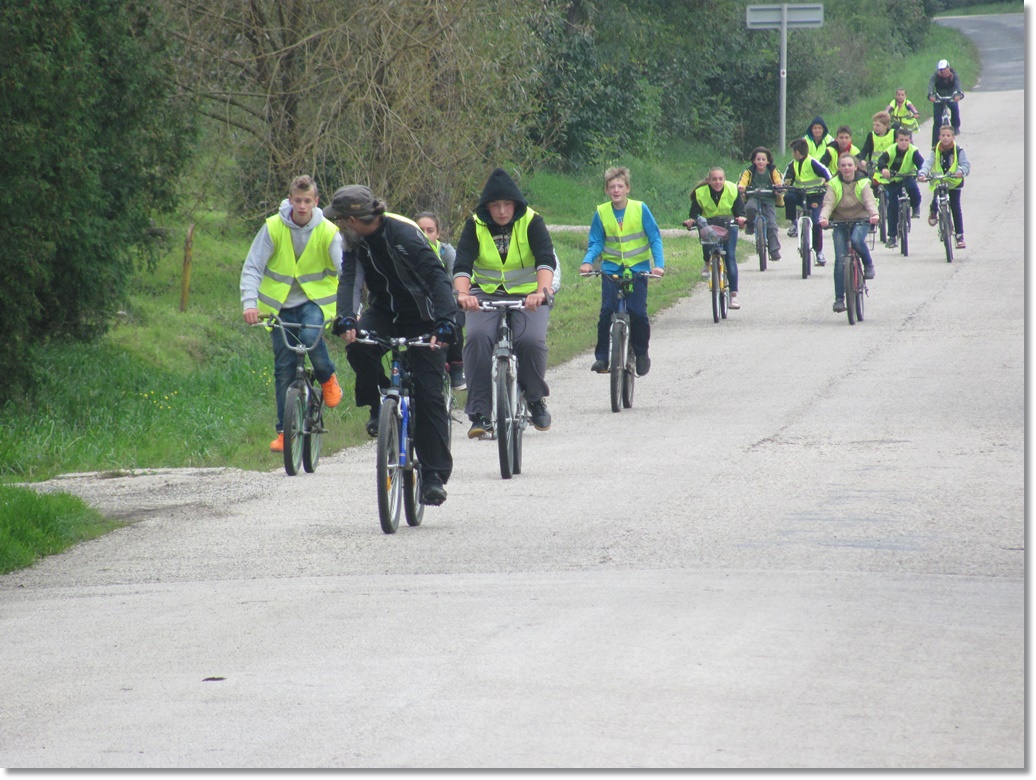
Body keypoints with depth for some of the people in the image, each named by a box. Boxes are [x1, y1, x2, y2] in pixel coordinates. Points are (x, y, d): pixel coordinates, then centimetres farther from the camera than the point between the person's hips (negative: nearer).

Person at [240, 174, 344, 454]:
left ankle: (327, 377, -1)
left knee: (310, 336, -32)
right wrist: (249, 303, -29)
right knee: (284, 367, -1)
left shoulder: (328, 232, -12)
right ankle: (284, 430, 9)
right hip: (280, 303, 1)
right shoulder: (273, 228, -11)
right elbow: (252, 268, -13)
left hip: (315, 299, -1)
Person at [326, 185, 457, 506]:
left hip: (422, 320, -5)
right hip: (385, 313, 5)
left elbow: (437, 276, -32)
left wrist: (445, 323, -46)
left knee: (428, 394, -11)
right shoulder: (356, 240, -5)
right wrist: (345, 319, -35)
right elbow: (347, 279, -15)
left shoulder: (403, 234, -24)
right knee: (357, 344, -29)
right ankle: (379, 407, -6)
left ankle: (435, 476, -7)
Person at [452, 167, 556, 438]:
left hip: (528, 296, -1)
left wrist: (541, 291, -40)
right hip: (486, 294, 1)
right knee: (478, 337, -28)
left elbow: (546, 260, -20)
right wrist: (463, 293, -36)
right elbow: (462, 264, -14)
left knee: (531, 340, -29)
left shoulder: (531, 222, -5)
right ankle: (480, 413, -24)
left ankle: (536, 398, 1)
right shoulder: (475, 225, -2)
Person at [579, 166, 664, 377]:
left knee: (638, 312, -9)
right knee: (607, 311, -12)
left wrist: (659, 264, -15)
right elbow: (595, 242, 3)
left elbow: (655, 238, -3)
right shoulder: (601, 213, -2)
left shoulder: (640, 209, -5)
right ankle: (602, 356, -2)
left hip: (638, 267, -1)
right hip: (611, 267, 1)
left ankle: (641, 354, 11)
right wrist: (587, 261, -16)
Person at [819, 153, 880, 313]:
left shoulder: (862, 183, -5)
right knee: (840, 259, -10)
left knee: (856, 240, -35)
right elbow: (828, 203, -17)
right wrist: (823, 217, -39)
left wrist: (874, 214, -42)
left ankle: (868, 264, -5)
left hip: (860, 220, -1)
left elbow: (869, 201, -20)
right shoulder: (834, 184, -4)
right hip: (840, 222, 1)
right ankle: (839, 299, -6)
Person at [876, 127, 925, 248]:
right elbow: (881, 160, -35)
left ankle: (916, 208, -2)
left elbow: (920, 163, -30)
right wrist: (884, 169, -58)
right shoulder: (891, 151, -19)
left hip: (908, 178, 0)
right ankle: (892, 236, 2)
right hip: (892, 180, 0)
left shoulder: (913, 151, -18)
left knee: (912, 186, -34)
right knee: (893, 205, -8)